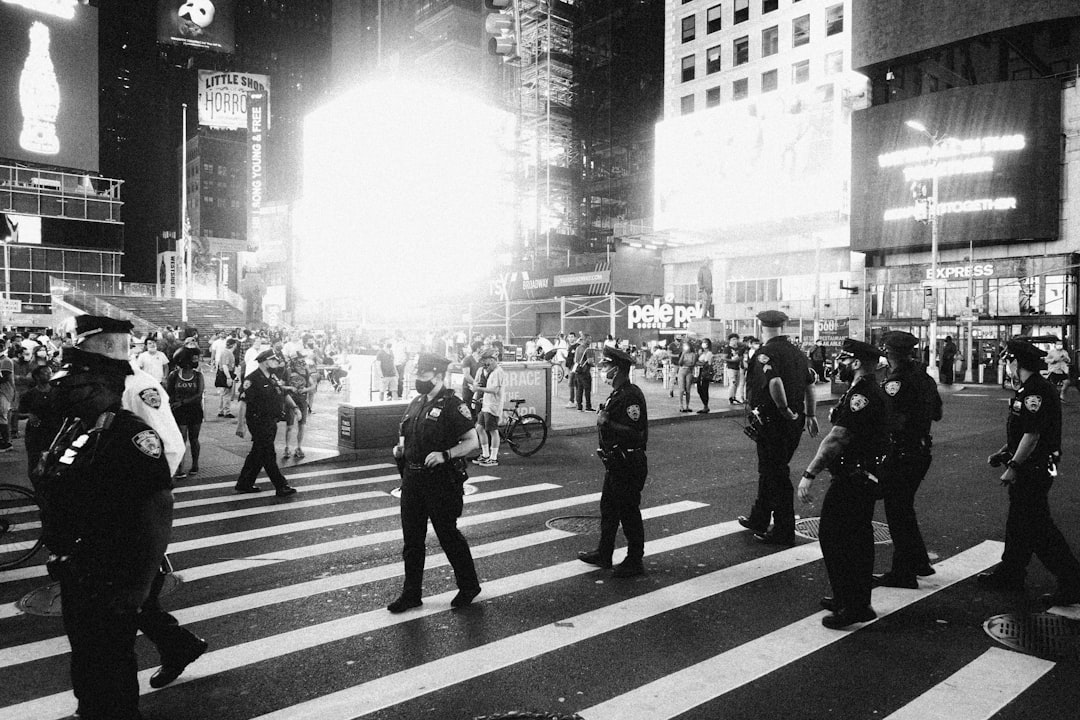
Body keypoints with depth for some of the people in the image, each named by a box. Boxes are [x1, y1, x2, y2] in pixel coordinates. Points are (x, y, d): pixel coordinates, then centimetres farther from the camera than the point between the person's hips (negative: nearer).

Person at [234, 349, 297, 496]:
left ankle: (244, 484, 27)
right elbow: (244, 403, -17)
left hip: (271, 422, 9)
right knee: (268, 456, -4)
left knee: (257, 455, 16)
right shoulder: (252, 380, -15)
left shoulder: (273, 378, 12)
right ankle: (281, 487, -1)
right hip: (259, 422, -9)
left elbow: (284, 394, 22)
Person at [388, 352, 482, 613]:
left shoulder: (452, 406, -11)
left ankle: (469, 586, 23)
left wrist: (444, 455, -25)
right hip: (412, 479, 7)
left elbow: (472, 442, -14)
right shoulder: (416, 403, 12)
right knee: (411, 539, 11)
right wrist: (400, 447, 4)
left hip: (441, 481, -7)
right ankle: (411, 593, 23)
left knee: (448, 535, 4)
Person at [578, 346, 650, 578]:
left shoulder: (630, 396, -21)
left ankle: (635, 562, 14)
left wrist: (606, 423, -27)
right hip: (615, 462, 10)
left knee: (629, 512, 1)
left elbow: (635, 433, -28)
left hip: (628, 464, -10)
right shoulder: (617, 394, 11)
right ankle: (603, 554, 31)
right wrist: (603, 419, 8)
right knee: (608, 508, 18)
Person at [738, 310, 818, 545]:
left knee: (776, 475, 1)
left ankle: (784, 532, 8)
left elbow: (775, 382, -31)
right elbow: (810, 384, 15)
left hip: (771, 421, -8)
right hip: (794, 422, 8)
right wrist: (810, 414, 21)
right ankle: (759, 519, 33)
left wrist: (784, 409, -20)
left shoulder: (765, 353, -15)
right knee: (769, 470, 20)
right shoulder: (797, 352, 10)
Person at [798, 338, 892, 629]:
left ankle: (852, 606, 3)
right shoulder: (873, 392, 14)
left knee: (833, 536, -4)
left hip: (852, 481, -11)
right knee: (857, 540, 17)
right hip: (864, 477, 11)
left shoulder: (861, 396, -20)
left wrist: (810, 474, -26)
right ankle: (857, 601, 30)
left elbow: (836, 440, -26)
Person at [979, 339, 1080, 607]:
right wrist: (1004, 453, 16)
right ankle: (1010, 574, 28)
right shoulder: (1029, 389, 13)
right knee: (1018, 522, 17)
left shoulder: (1036, 391, -20)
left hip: (1033, 471, -11)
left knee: (1038, 528, -6)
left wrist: (1013, 467, -21)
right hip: (1027, 469, 11)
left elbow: (1032, 435, -24)